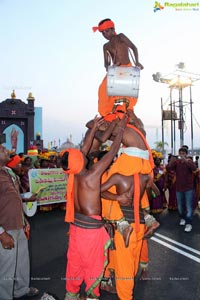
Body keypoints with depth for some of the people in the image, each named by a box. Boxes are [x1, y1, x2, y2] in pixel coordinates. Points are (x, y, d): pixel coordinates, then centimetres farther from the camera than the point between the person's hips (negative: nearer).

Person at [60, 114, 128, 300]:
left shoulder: (72, 175, -3)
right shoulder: (92, 175, -21)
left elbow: (84, 149, 7)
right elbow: (112, 152, -16)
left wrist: (94, 128, 14)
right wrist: (121, 128, -7)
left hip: (76, 224, 7)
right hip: (91, 226, -7)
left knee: (74, 261, 20)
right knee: (93, 264, 13)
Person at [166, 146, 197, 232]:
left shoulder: (189, 161, -4)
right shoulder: (176, 162, -2)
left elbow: (194, 168, -25)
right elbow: (168, 168, -14)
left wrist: (186, 161, -42)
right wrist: (171, 162, -36)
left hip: (188, 188, -2)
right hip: (178, 188, 2)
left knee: (189, 206, -3)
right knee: (180, 205, 15)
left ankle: (189, 223, 2)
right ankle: (182, 218, 35)